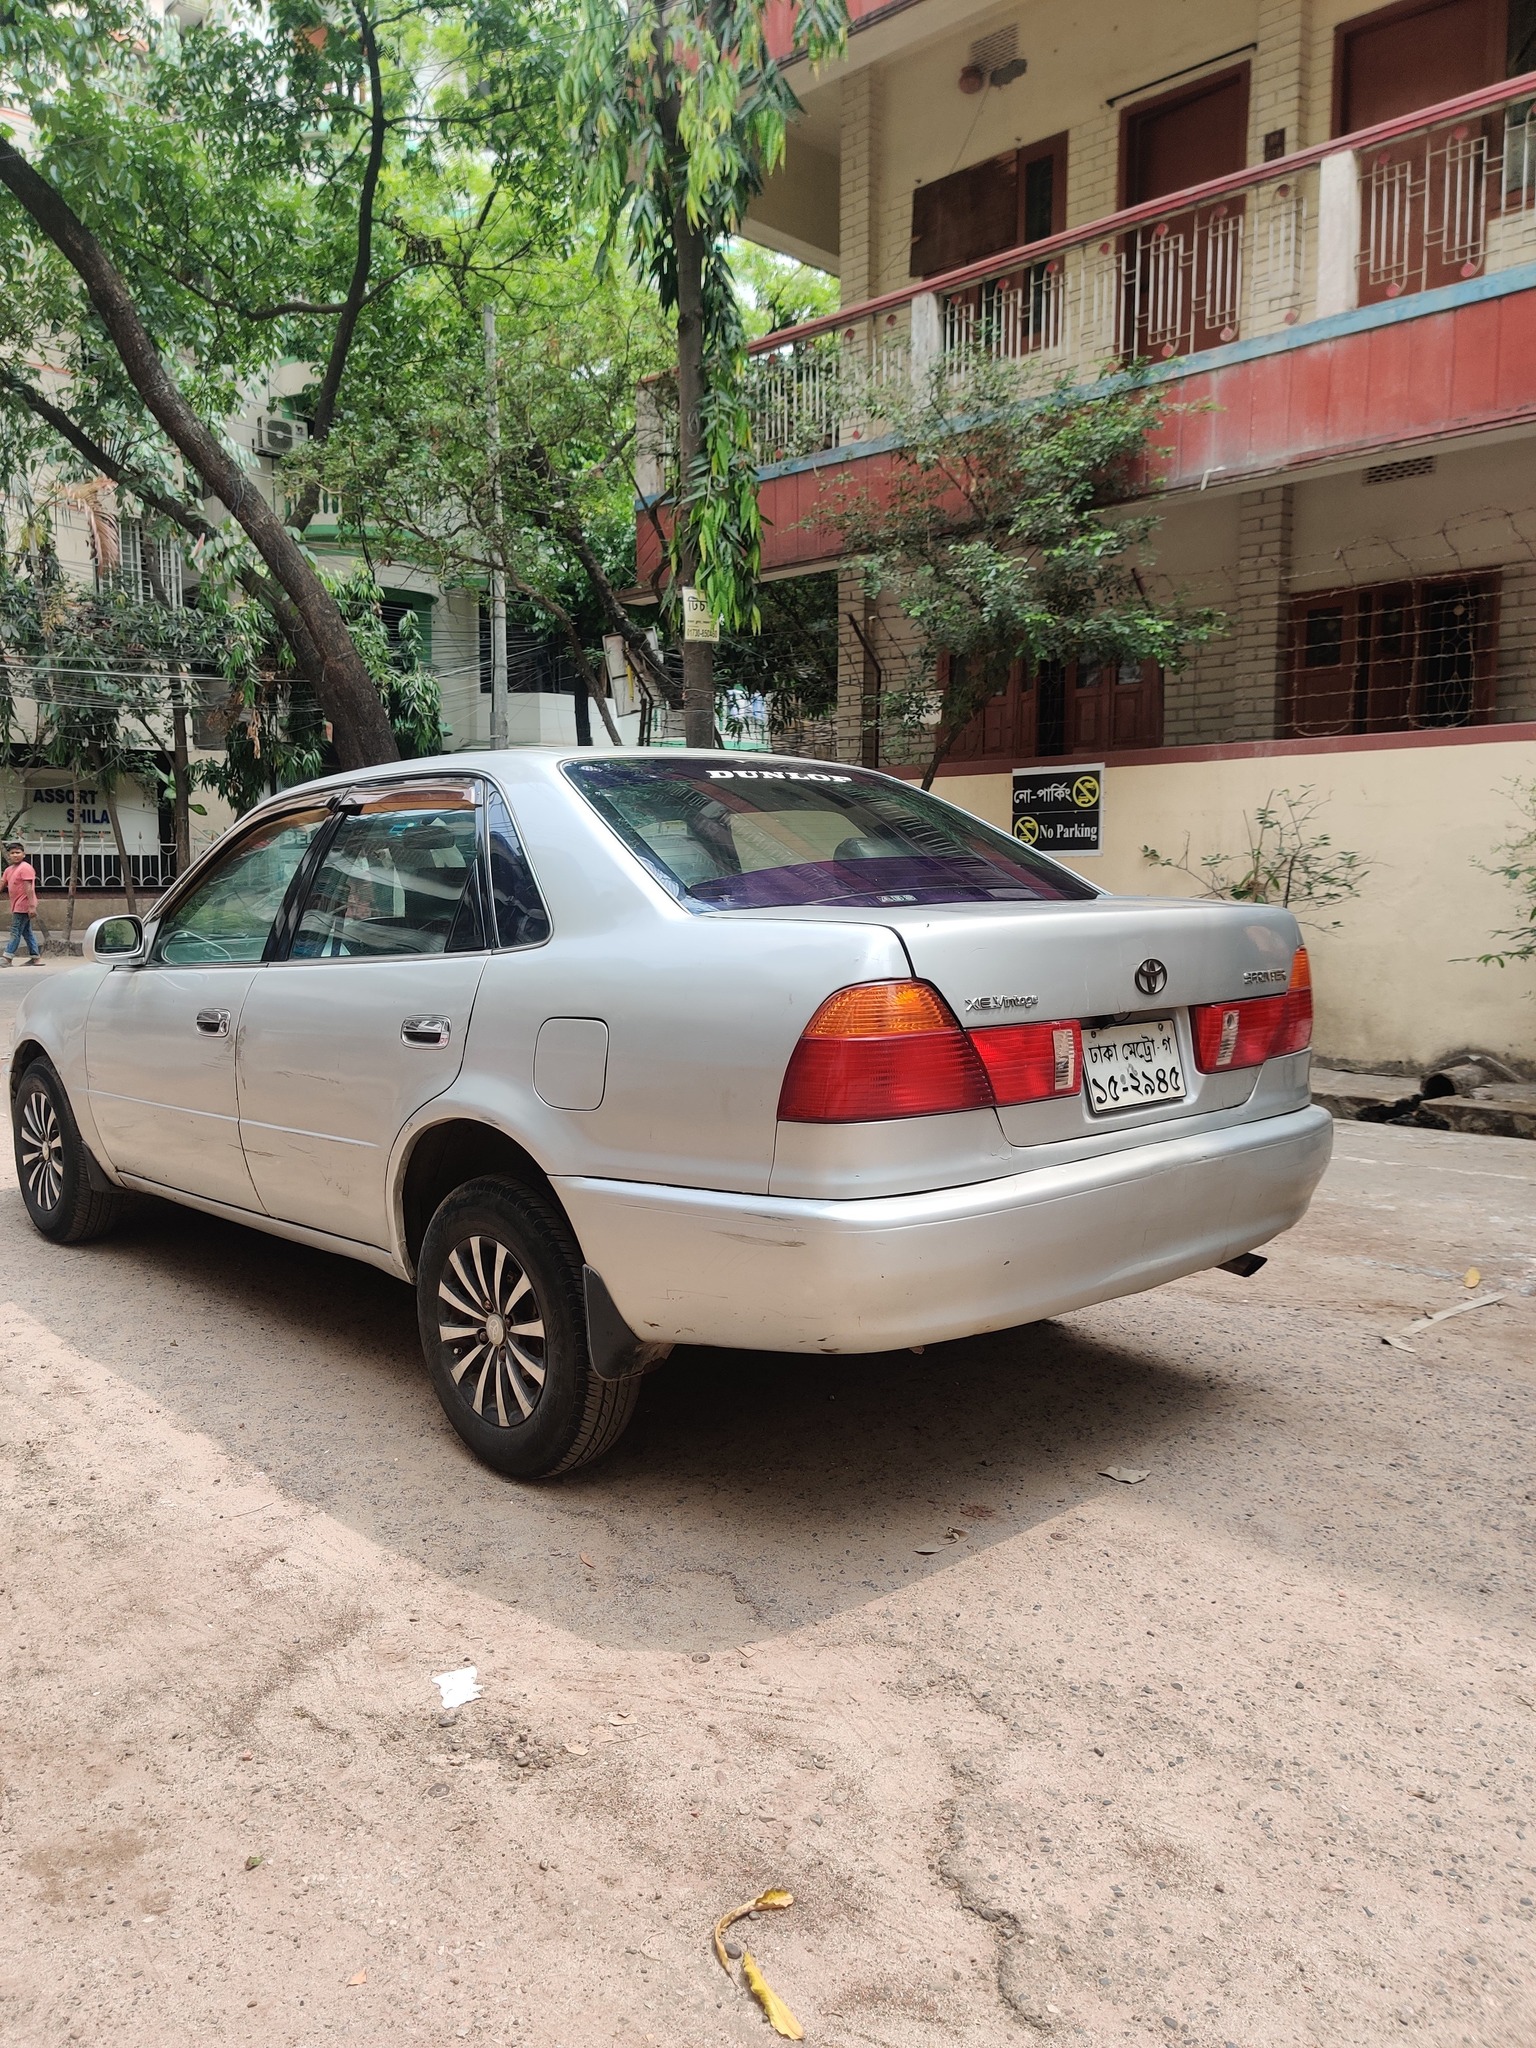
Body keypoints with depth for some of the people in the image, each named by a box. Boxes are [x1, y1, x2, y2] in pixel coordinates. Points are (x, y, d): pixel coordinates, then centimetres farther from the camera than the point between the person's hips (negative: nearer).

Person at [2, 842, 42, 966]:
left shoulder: (25, 868, -13)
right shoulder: (9, 869, 15)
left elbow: (28, 888, -18)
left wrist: (31, 906, -22)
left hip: (23, 905, -9)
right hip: (17, 906, 9)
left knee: (15, 932, -8)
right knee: (27, 932, 11)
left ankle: (7, 957, -8)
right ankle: (35, 957, 14)